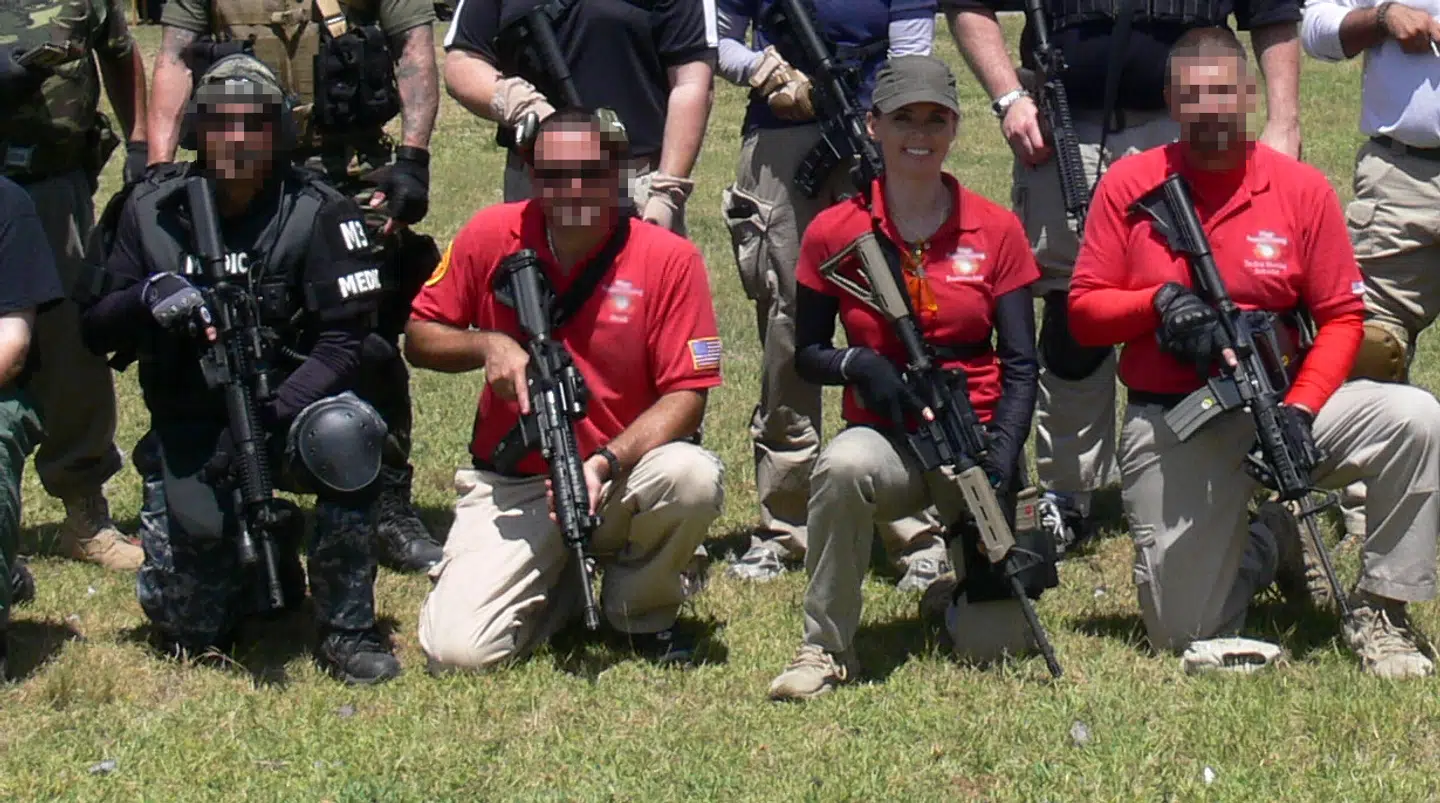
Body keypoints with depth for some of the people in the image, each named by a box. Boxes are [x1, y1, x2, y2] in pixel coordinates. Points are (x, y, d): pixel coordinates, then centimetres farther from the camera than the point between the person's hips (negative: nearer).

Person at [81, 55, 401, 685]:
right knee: (192, 632, -10)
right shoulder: (151, 211, 1)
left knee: (345, 432, -38)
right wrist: (146, 297, -20)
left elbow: (344, 340, -13)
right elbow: (95, 330, 2)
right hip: (192, 433, 2)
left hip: (289, 410, -2)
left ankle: (346, 629, -21)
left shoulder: (318, 214, -8)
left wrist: (278, 411, -28)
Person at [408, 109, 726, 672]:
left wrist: (607, 463, -27)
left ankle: (639, 608, -2)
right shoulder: (491, 236, -3)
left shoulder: (668, 259, -9)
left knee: (693, 477, -36)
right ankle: (561, 584, 16)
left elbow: (686, 393, -11)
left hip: (623, 479, -1)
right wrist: (488, 344, -14)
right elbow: (419, 337, 7)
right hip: (512, 487, 1)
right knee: (457, 652, -20)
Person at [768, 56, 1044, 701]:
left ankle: (971, 563, 29)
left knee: (995, 645, -9)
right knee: (844, 467, -39)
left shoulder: (996, 230, 1)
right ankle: (825, 649, -20)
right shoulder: (835, 232, 0)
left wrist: (1002, 457, -15)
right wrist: (856, 365, -17)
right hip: (885, 436, 0)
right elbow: (807, 355, 5)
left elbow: (1019, 366, 0)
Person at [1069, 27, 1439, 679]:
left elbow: (1340, 318, -3)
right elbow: (1083, 311, -1)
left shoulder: (1301, 188, -2)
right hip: (1169, 426, 0)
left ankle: (1378, 611, -9)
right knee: (1182, 636, -3)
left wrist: (1298, 411, -18)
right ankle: (1263, 550, 32)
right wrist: (1159, 301, -20)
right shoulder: (1128, 185, -2)